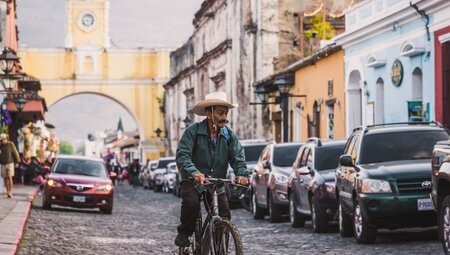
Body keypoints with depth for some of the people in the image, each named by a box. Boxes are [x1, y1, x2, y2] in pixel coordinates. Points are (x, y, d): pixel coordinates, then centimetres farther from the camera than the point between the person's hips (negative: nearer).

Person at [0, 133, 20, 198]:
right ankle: (7, 192, 8)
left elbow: (15, 153, 0)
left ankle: (10, 192, -13)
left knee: (9, 177, -11)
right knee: (5, 178, 3)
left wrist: (17, 162, -1)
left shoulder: (10, 145, -2)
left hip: (10, 163, -4)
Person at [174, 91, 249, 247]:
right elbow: (182, 155, -23)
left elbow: (238, 157, -8)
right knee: (191, 204, -29)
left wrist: (241, 174, -30)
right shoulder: (193, 131, -12)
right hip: (193, 181, -3)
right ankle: (184, 233, -4)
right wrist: (194, 172, -41)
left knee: (225, 216, -8)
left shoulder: (229, 135, 0)